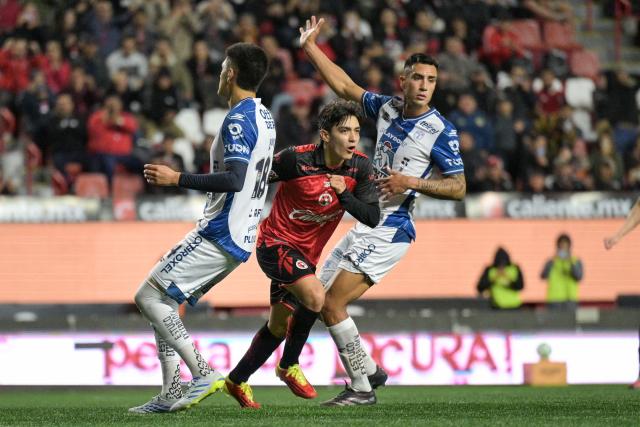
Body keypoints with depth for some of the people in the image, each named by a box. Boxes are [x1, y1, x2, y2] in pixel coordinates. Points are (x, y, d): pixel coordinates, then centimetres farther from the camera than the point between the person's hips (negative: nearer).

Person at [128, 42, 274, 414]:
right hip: (239, 235, 10)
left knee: (149, 296, -9)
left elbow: (234, 179, -28)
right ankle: (171, 394, 8)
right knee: (164, 302, 13)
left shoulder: (238, 120, -17)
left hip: (220, 236, -10)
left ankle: (204, 374, -13)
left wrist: (177, 178, -22)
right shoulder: (265, 118, 14)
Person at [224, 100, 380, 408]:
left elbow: (372, 218, -13)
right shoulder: (297, 160, -23)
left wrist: (343, 194, -26)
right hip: (276, 244, -7)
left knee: (279, 327, 16)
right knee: (315, 296, -28)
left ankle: (237, 381, 35)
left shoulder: (360, 168, -9)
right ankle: (289, 366, -6)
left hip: (306, 254, 7)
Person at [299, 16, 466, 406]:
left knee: (333, 304, -14)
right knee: (322, 303, 9)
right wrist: (310, 47, 18)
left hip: (389, 230, -8)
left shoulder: (441, 131, -11)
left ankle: (362, 389, -7)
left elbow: (458, 187, -10)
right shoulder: (387, 108, 7)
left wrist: (412, 182, -22)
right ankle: (369, 369, 21)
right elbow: (345, 86, 19)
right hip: (366, 224, 8)